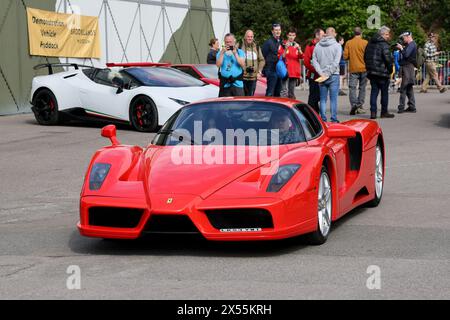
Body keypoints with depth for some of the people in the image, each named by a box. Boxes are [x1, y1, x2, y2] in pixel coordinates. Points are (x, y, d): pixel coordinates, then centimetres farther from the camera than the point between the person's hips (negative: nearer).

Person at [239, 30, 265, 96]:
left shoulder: (257, 47, 11)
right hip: (243, 76, -3)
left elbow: (262, 60, 15)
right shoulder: (241, 46, -2)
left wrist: (259, 71, 4)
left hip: (253, 77, 3)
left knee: (251, 95, 4)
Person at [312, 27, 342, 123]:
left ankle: (323, 119, 6)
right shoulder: (337, 45, -4)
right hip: (333, 76, -3)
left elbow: (314, 61, 0)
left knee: (323, 99, 7)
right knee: (333, 99, 1)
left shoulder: (317, 45, 5)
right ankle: (334, 119, -1)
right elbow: (335, 62, -12)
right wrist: (328, 73, -8)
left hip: (322, 76, 3)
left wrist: (321, 73, -5)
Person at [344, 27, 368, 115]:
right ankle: (360, 106, 10)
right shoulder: (365, 43, -5)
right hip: (363, 68, 0)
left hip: (353, 69, 0)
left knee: (352, 87, -2)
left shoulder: (348, 43, -1)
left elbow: (345, 56, -1)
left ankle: (354, 104, -22)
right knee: (362, 88, 10)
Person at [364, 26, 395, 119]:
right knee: (384, 92, 6)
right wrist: (390, 69, -6)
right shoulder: (384, 44, -14)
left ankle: (373, 112, 2)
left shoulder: (370, 43, 11)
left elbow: (365, 57, 17)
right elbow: (388, 58, -20)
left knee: (374, 91, 8)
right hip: (382, 72, -6)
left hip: (371, 72, 6)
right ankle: (384, 112, 11)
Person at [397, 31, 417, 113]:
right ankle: (412, 107, 14)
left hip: (408, 67, -11)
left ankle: (401, 107, -10)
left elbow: (406, 55, -21)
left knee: (403, 89, -10)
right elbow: (404, 55, 19)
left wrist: (401, 48, -8)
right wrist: (401, 49, 6)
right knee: (409, 88, 12)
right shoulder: (409, 45, 21)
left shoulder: (412, 45, -10)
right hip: (406, 67, 11)